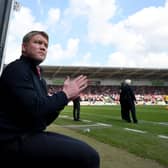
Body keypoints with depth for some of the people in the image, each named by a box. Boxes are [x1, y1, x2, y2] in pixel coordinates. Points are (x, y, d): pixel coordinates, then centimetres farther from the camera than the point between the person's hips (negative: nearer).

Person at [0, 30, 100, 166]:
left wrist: (65, 96, 1)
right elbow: (34, 109, -24)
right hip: (15, 140, -10)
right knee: (89, 155, -19)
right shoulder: (16, 69, -10)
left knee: (82, 149, 12)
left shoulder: (37, 77, 17)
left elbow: (45, 119, 14)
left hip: (30, 134, 10)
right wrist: (65, 94, -11)